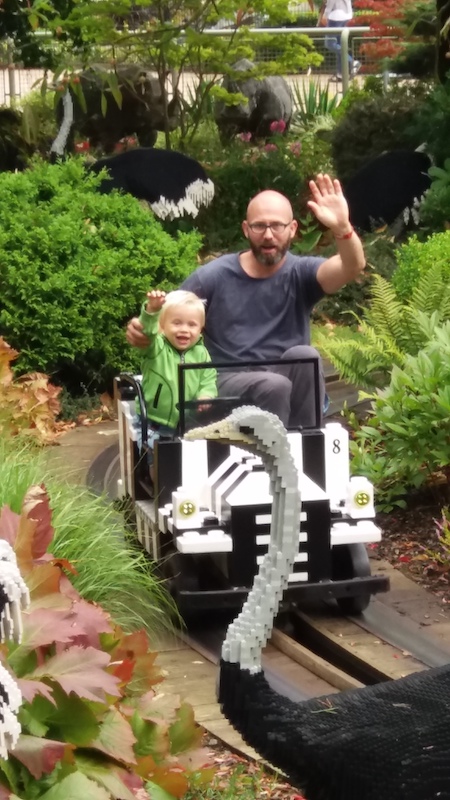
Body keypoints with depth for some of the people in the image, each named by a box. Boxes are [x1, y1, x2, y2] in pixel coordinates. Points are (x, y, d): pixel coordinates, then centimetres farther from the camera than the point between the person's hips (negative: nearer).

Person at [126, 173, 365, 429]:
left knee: (305, 355, -30)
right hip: (229, 383, -2)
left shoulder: (301, 273, 1)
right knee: (275, 385, -34)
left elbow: (354, 266, -18)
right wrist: (140, 330, -15)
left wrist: (342, 227, -39)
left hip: (291, 386, 2)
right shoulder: (213, 276, 0)